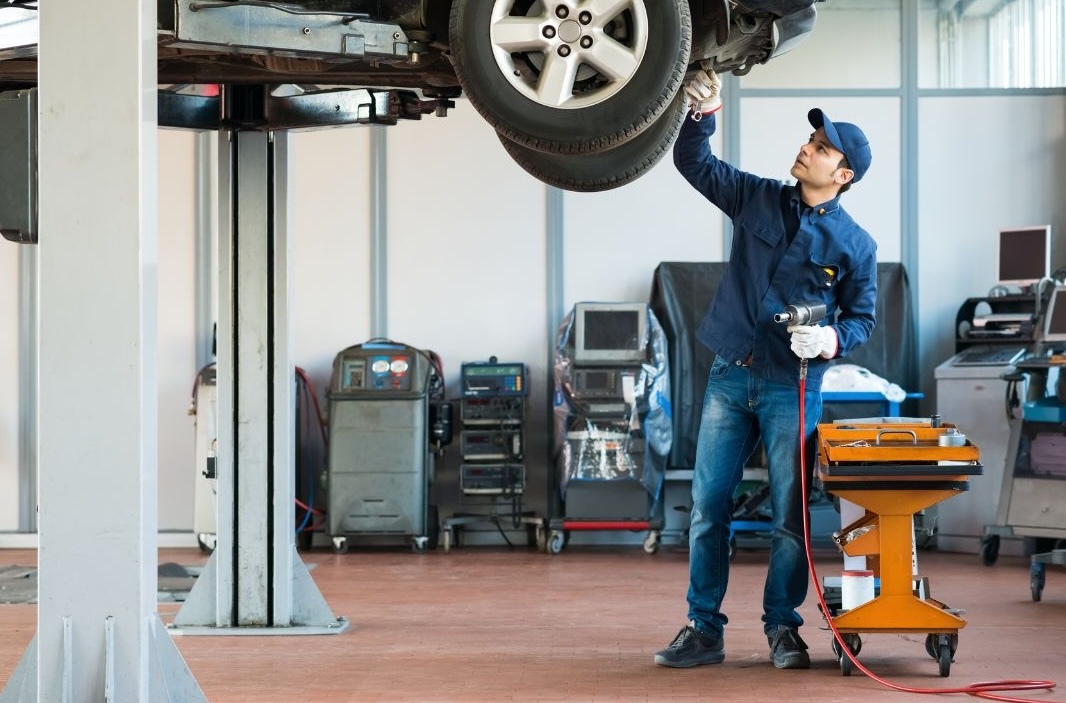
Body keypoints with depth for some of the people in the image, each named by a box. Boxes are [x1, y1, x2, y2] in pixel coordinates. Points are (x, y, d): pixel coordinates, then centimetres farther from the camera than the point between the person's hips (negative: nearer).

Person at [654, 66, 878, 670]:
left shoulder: (855, 245, -2)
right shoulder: (758, 199, 5)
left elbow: (863, 317, 3)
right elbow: (694, 162, 10)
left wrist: (833, 340, -17)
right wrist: (704, 114, -7)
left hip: (793, 387, -3)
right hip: (730, 377, 3)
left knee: (790, 516, 0)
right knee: (708, 508, 2)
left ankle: (783, 629, 13)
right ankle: (705, 628, 9)